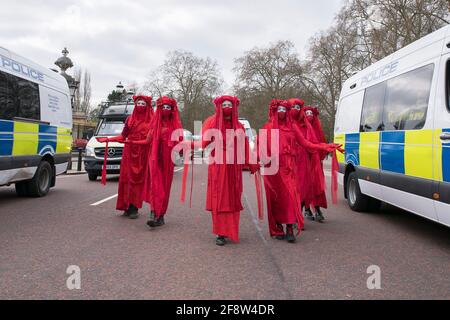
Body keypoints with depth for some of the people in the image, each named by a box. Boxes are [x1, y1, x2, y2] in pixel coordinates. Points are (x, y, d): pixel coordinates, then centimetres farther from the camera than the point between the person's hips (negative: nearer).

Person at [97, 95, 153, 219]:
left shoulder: (151, 120, 4)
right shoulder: (130, 119, 11)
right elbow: (123, 136, 12)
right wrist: (107, 139, 5)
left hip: (143, 154, -2)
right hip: (129, 152, 2)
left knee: (138, 179, -2)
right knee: (127, 178, 0)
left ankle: (134, 208, 3)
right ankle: (127, 206, 7)